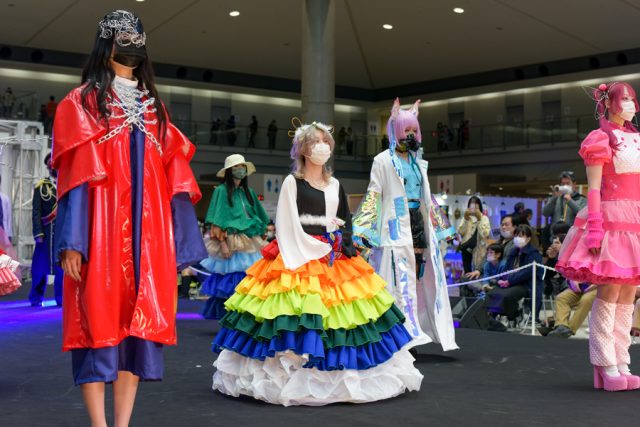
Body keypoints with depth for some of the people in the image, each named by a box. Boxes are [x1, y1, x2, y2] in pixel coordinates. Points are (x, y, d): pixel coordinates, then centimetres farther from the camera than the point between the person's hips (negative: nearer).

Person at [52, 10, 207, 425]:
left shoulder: (154, 107, 19)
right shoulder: (83, 101, 7)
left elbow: (172, 176, 14)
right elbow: (74, 175, -3)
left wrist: (182, 244, 8)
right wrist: (72, 241, -13)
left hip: (148, 235, 4)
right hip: (101, 231, -4)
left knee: (139, 322, 1)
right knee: (99, 321, -6)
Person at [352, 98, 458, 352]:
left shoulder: (418, 162, 19)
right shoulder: (384, 160, 0)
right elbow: (373, 195, -5)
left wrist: (441, 226, 25)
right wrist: (365, 229, -13)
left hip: (419, 224, 6)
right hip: (395, 227, -6)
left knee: (418, 276, 3)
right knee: (401, 278, -9)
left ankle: (414, 332, 7)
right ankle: (407, 333, -9)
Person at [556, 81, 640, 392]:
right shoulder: (601, 140, -2)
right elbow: (593, 189, -8)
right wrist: (595, 227, -17)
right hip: (612, 220, -7)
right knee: (609, 293, -9)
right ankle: (606, 367, -4)